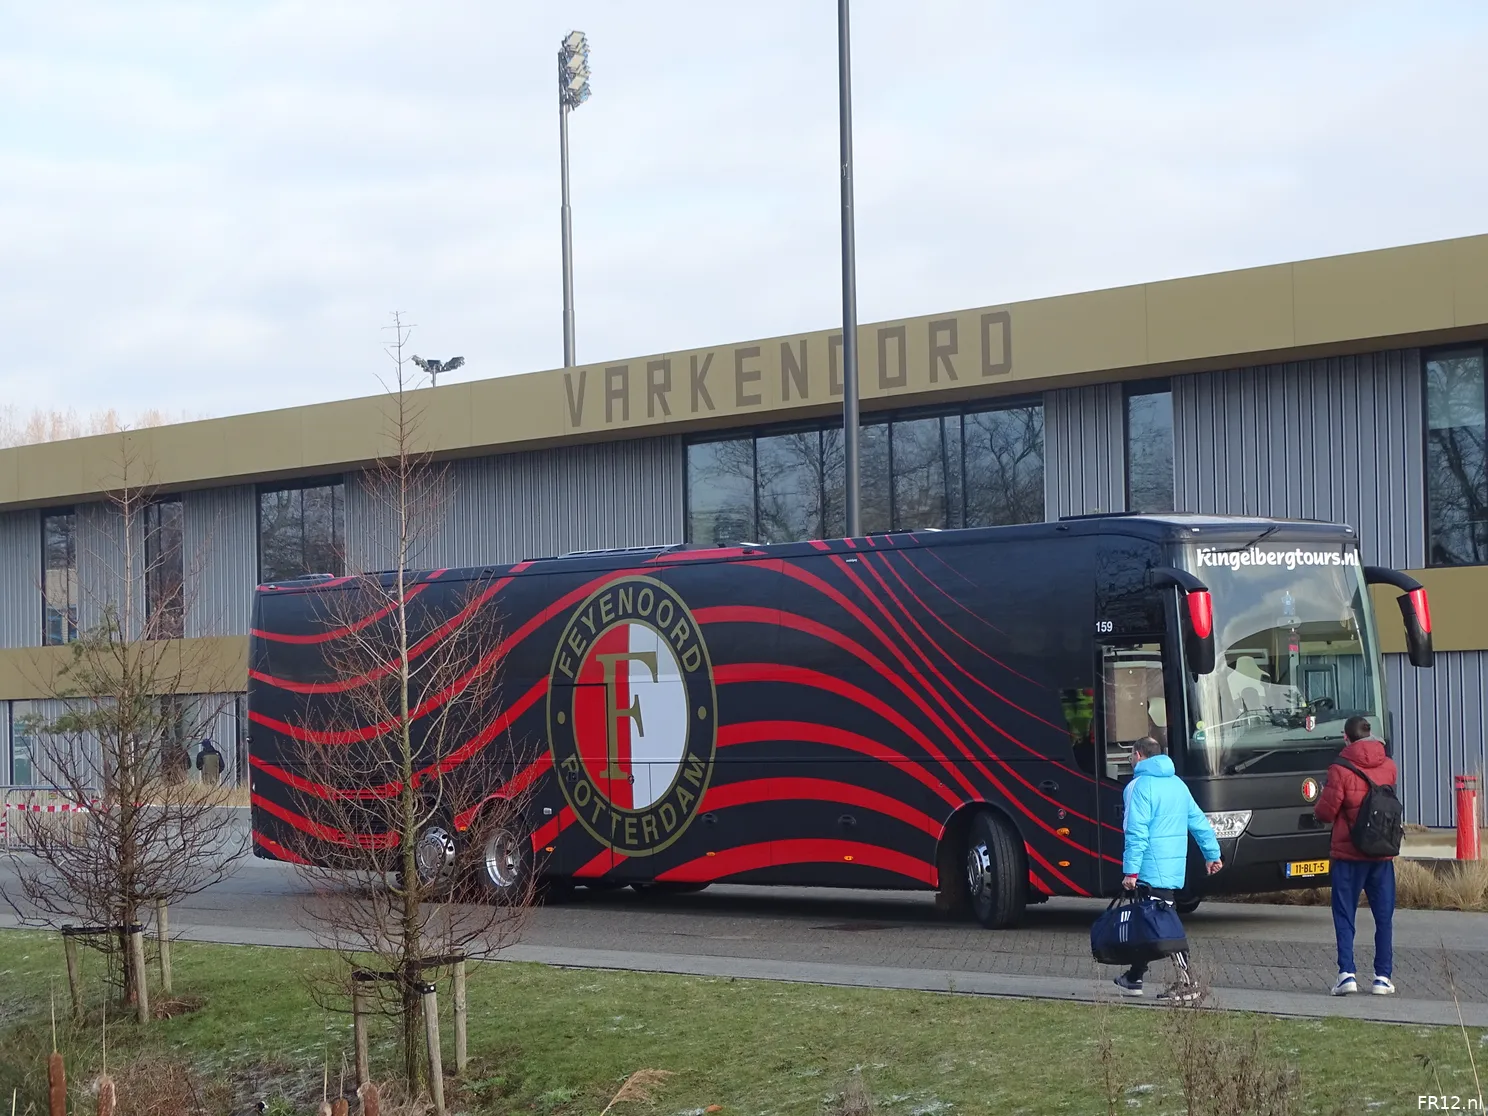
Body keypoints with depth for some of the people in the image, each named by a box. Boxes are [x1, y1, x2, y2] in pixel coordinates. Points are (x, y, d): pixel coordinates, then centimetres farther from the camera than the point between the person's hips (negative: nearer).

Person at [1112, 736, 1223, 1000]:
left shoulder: (1140, 786, -11)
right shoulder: (1177, 784, 15)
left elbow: (1136, 833, -17)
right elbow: (1199, 821, 17)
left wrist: (1131, 871, -17)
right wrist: (1213, 854, 22)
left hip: (1152, 868, -9)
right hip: (1176, 867, 9)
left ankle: (1186, 984, -12)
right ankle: (1133, 978, 19)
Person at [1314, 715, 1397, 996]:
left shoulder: (1341, 769, -12)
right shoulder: (1388, 767, 3)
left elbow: (1325, 812, -11)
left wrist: (1322, 801, 10)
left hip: (1348, 854, -3)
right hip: (1382, 854, 3)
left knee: (1344, 915, 3)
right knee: (1384, 915, 9)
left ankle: (1347, 974, -7)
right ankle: (1383, 976, 7)